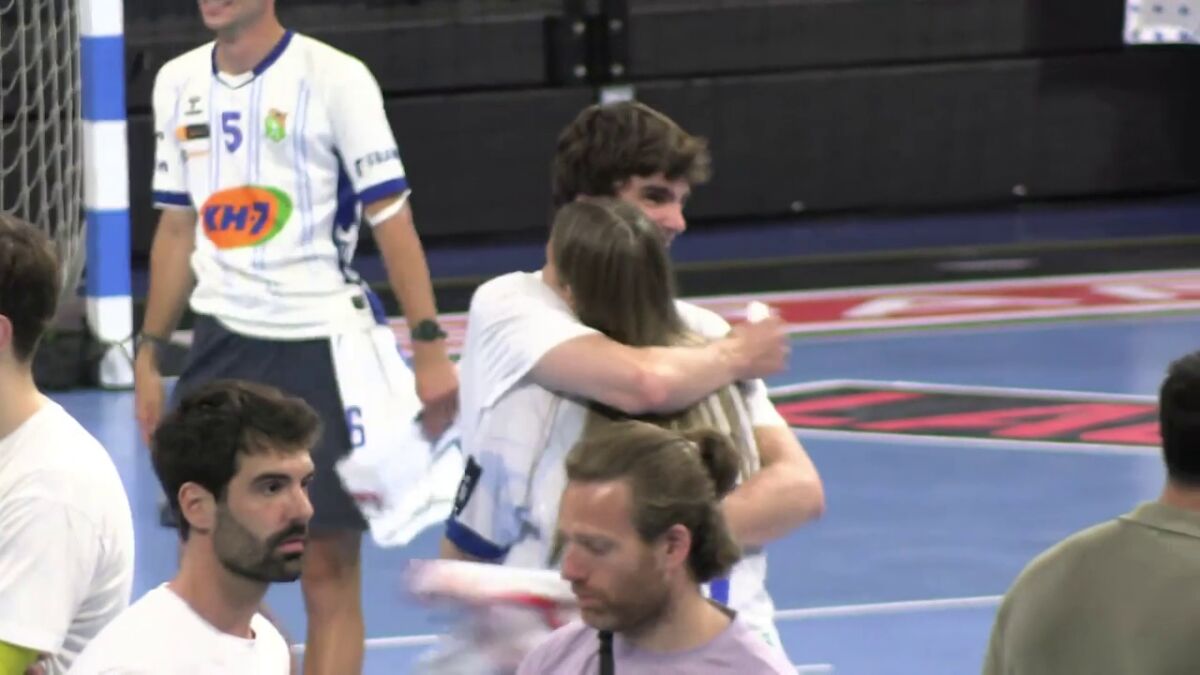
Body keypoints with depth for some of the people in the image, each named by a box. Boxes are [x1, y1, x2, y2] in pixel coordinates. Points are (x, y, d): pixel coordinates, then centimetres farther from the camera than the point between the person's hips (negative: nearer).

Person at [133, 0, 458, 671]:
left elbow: (391, 217, -8)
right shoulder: (178, 82, 9)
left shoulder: (335, 78, -8)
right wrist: (150, 354, 15)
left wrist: (429, 345, -13)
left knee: (330, 568, -3)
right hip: (221, 345, 5)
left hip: (322, 345, -5)